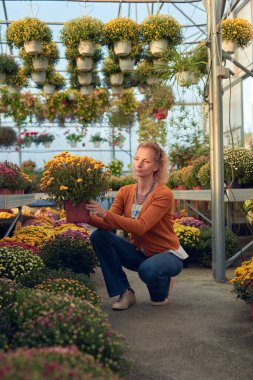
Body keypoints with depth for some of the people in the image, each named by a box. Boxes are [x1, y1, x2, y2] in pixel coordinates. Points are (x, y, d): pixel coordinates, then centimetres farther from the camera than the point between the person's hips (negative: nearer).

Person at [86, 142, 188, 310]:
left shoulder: (164, 194, -20)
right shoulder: (125, 192, -2)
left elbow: (141, 227, -32)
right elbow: (108, 225, -13)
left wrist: (105, 214, -41)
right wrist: (88, 217, -33)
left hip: (167, 254, -5)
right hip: (140, 252, 5)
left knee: (147, 269, -38)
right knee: (99, 236, -16)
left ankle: (162, 291, 2)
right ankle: (126, 293, -6)